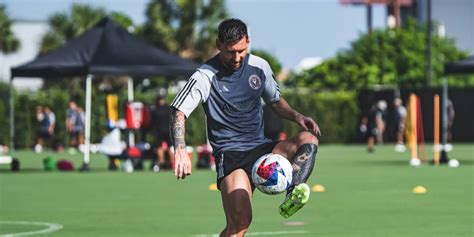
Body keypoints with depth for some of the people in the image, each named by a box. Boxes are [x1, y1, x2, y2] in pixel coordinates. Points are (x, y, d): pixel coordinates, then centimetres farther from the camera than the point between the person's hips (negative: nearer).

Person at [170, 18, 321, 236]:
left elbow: (275, 101, 25)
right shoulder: (206, 76, -7)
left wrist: (296, 116, 4)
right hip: (230, 155, -5)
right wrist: (180, 150, -30)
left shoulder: (260, 66, 8)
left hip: (262, 149, 5)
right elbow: (179, 112, -13)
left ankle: (291, 197, -41)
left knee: (308, 139, -22)